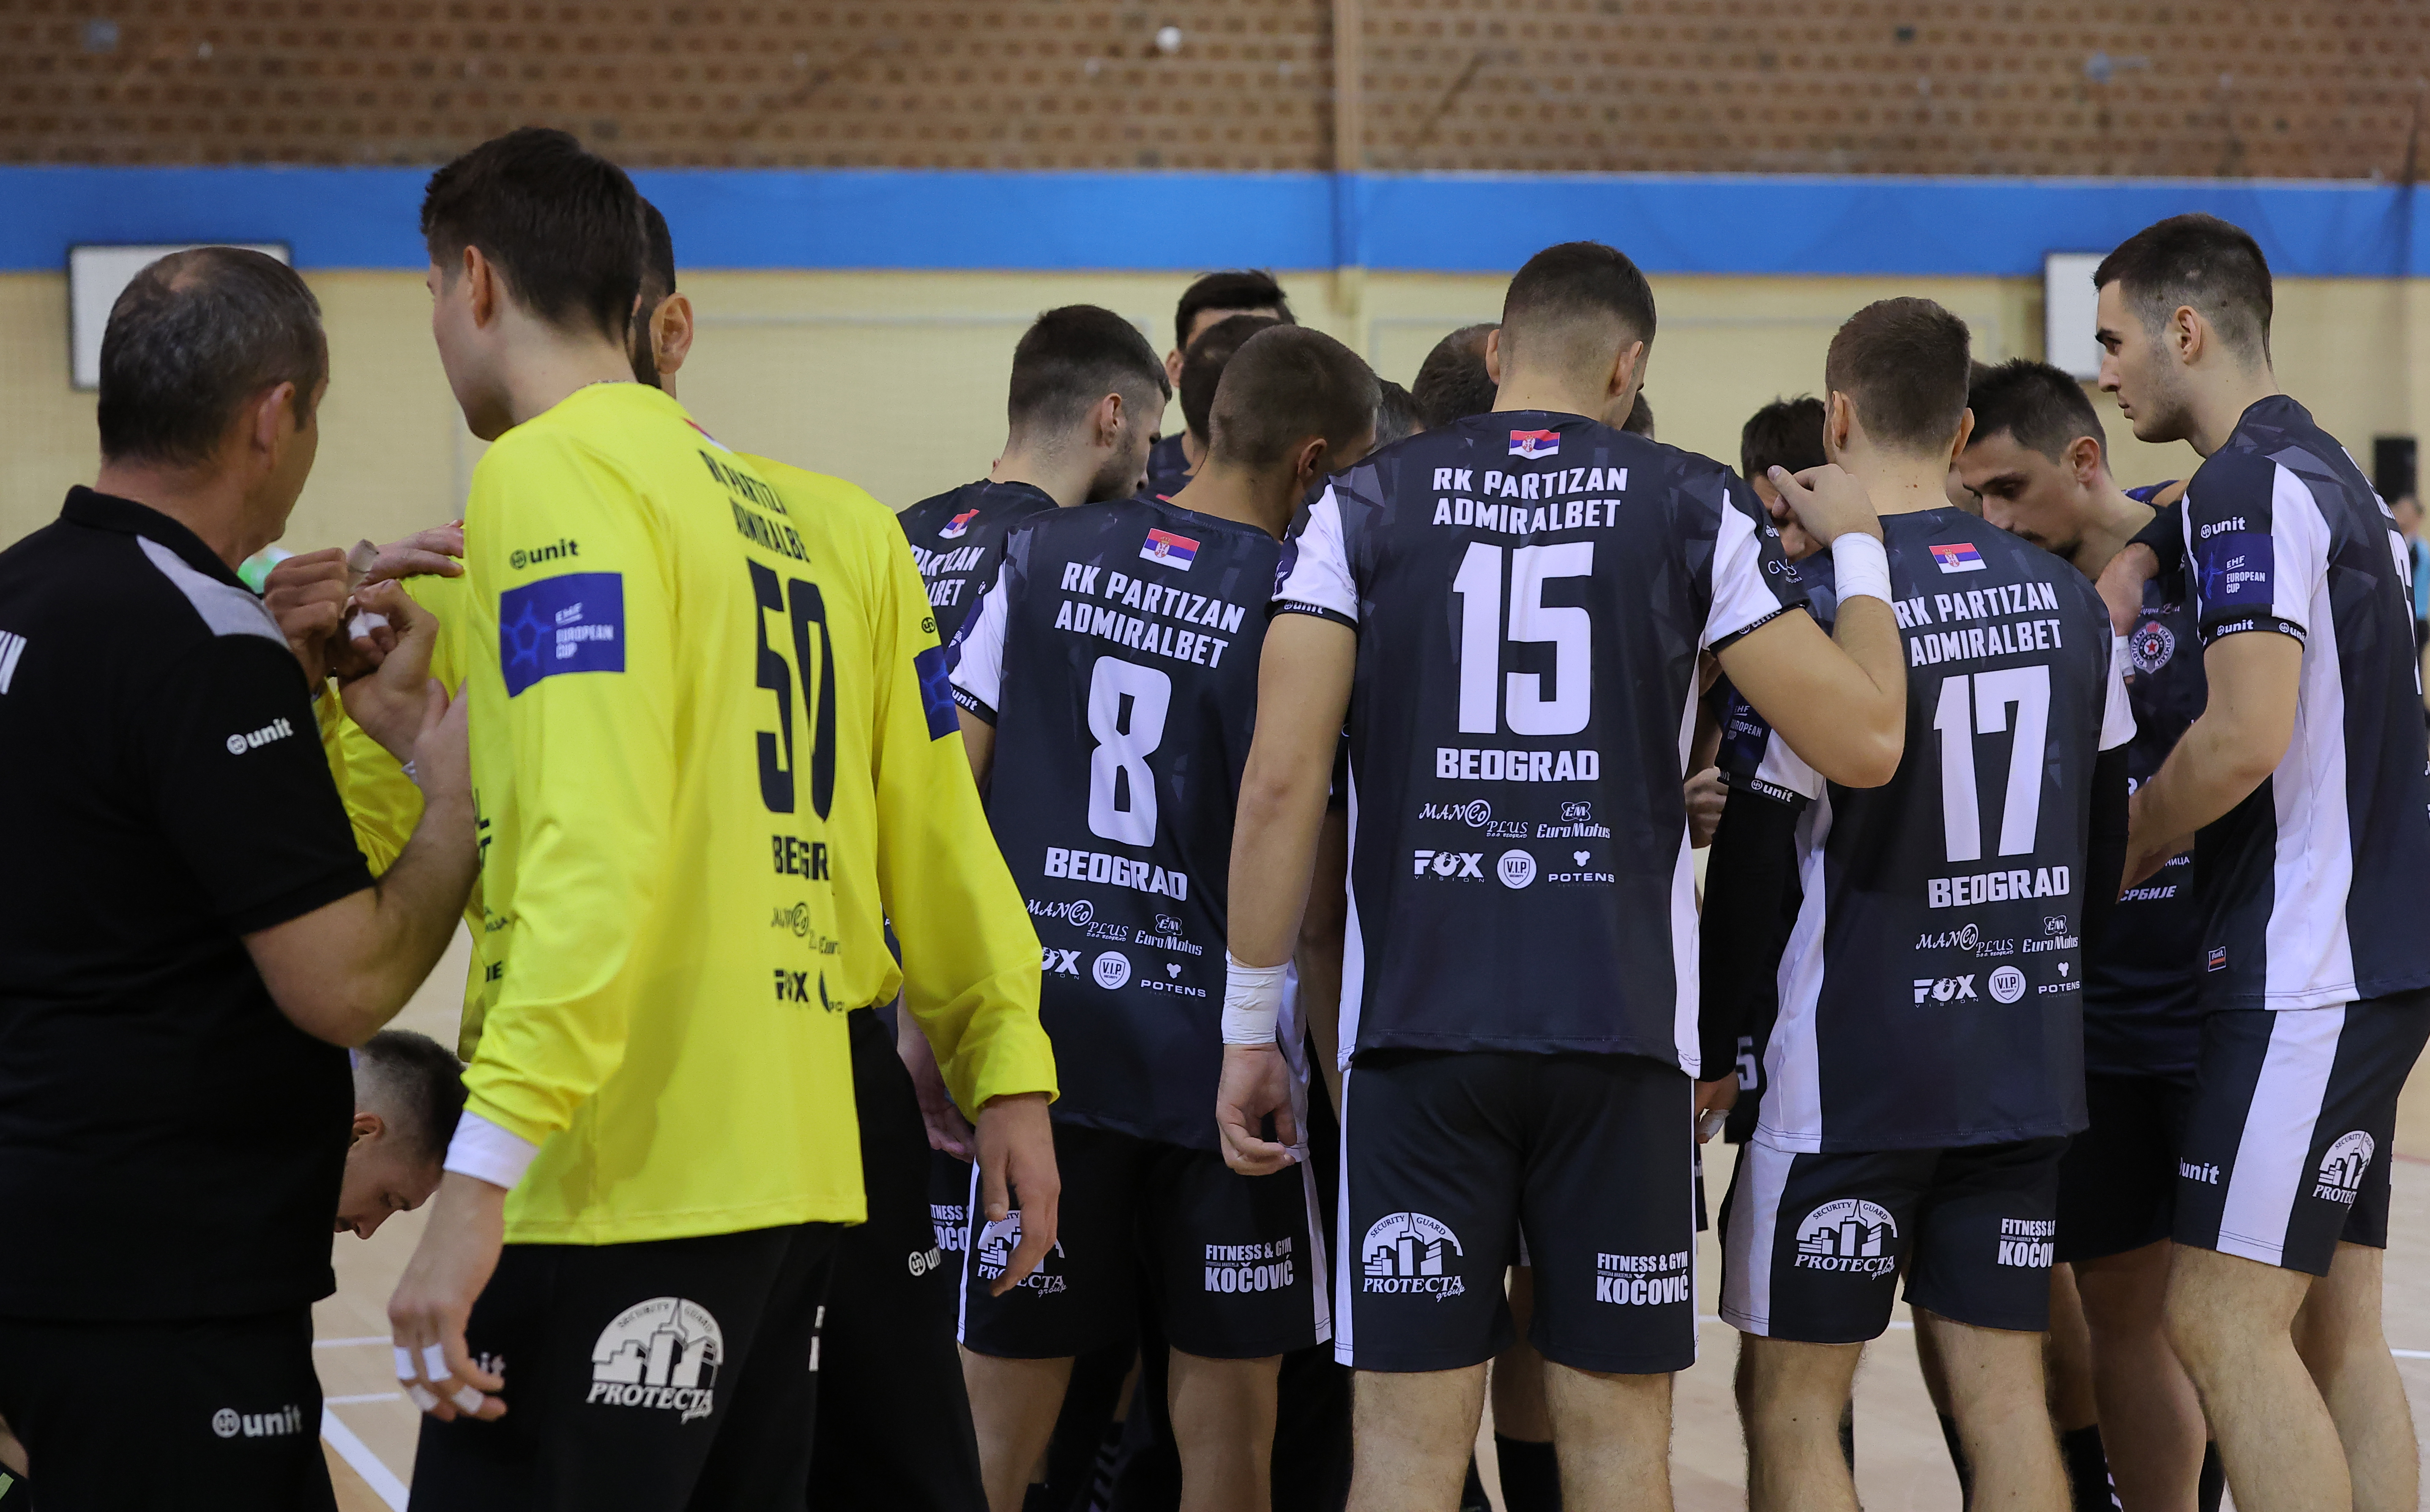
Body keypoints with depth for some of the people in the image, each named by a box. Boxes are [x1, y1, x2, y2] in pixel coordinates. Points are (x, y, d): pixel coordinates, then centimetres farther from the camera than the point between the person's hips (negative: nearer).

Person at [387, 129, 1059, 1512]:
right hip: (795, 1171, 9)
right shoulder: (771, 507, 18)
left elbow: (597, 845, -19)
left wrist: (481, 1175, -22)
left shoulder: (551, 473, -7)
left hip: (626, 1190, -9)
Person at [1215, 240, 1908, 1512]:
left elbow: (1281, 780, -3)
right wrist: (1855, 547, 18)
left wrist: (1250, 1026, 3)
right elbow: (1866, 740, 0)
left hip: (1419, 1025, 0)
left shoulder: (1365, 505, 5)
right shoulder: (1691, 509, 4)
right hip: (1622, 1029, 0)